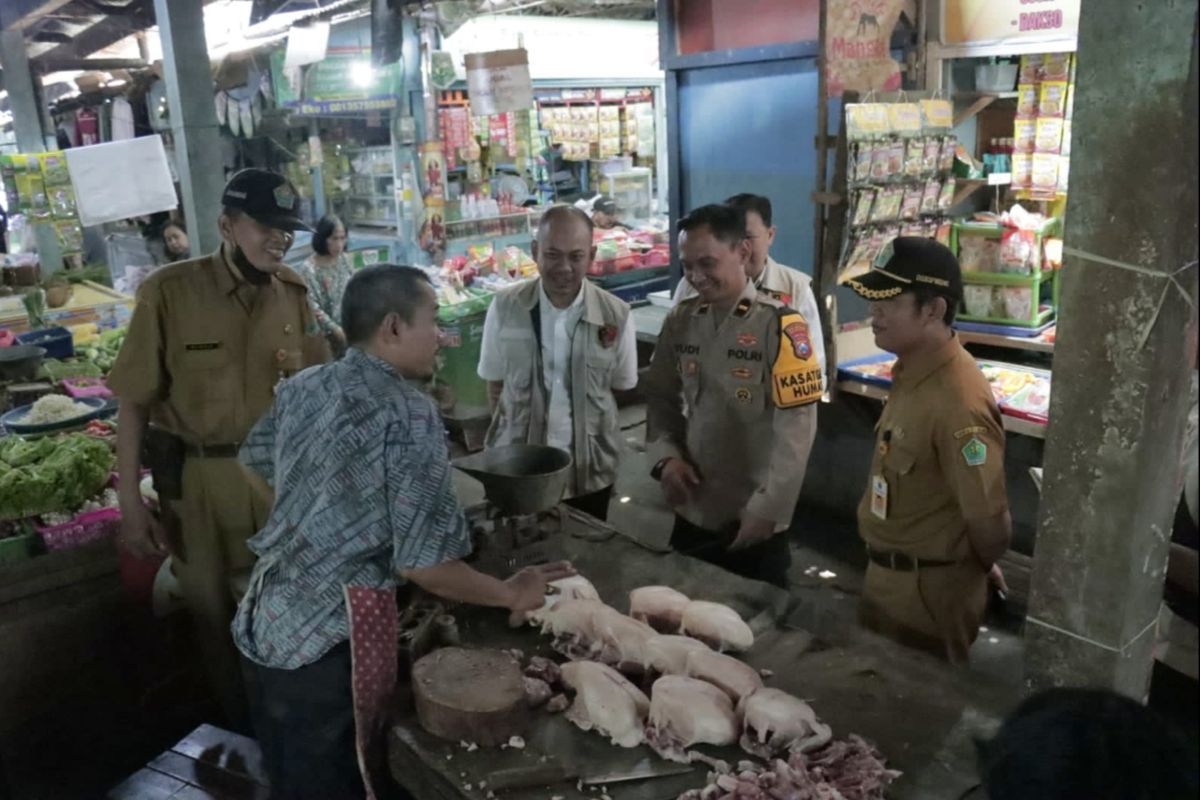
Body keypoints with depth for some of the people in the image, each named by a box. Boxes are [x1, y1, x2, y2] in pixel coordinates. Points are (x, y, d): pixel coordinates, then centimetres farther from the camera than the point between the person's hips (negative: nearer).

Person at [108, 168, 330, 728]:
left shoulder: (292, 292, -2)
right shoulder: (168, 292, -15)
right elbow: (135, 403, -12)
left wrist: (305, 373, -14)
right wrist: (130, 504, -13)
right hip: (197, 478, -3)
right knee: (214, 612, 15)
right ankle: (244, 727, 39)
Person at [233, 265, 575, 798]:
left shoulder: (301, 388, 2)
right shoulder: (409, 414, -21)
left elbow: (255, 462, 21)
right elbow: (425, 565, -23)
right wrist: (510, 595, -8)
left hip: (261, 624, 7)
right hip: (323, 645, -7)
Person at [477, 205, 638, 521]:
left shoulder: (616, 316, -9)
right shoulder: (505, 307, -8)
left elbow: (620, 388, 3)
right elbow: (495, 383, 2)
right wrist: (510, 431, -2)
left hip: (589, 473, 0)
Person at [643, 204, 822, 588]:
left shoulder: (779, 326, -15)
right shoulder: (680, 320, 1)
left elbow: (796, 429, -17)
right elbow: (661, 397, 9)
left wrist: (767, 510, -17)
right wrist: (666, 456, -8)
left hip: (754, 520, -4)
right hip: (692, 512, 5)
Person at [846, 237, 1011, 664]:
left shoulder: (958, 401, -30)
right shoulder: (911, 372, 0)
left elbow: (992, 527, -26)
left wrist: (977, 569, -6)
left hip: (929, 589, -9)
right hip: (887, 576, 9)